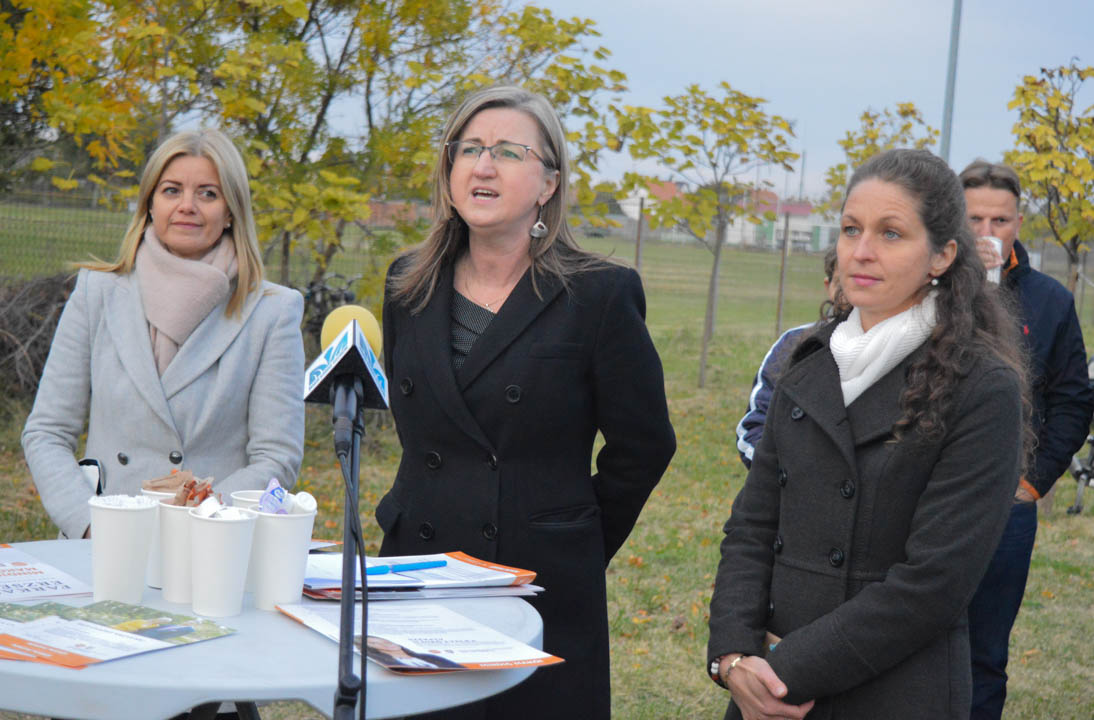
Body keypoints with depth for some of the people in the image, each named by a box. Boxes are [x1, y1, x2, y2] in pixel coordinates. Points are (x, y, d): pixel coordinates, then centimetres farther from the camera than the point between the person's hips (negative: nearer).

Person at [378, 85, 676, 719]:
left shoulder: (600, 295, -7)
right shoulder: (410, 288, 8)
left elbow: (643, 446, -1)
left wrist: (575, 546, 6)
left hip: (544, 593, -4)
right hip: (417, 579, 4)